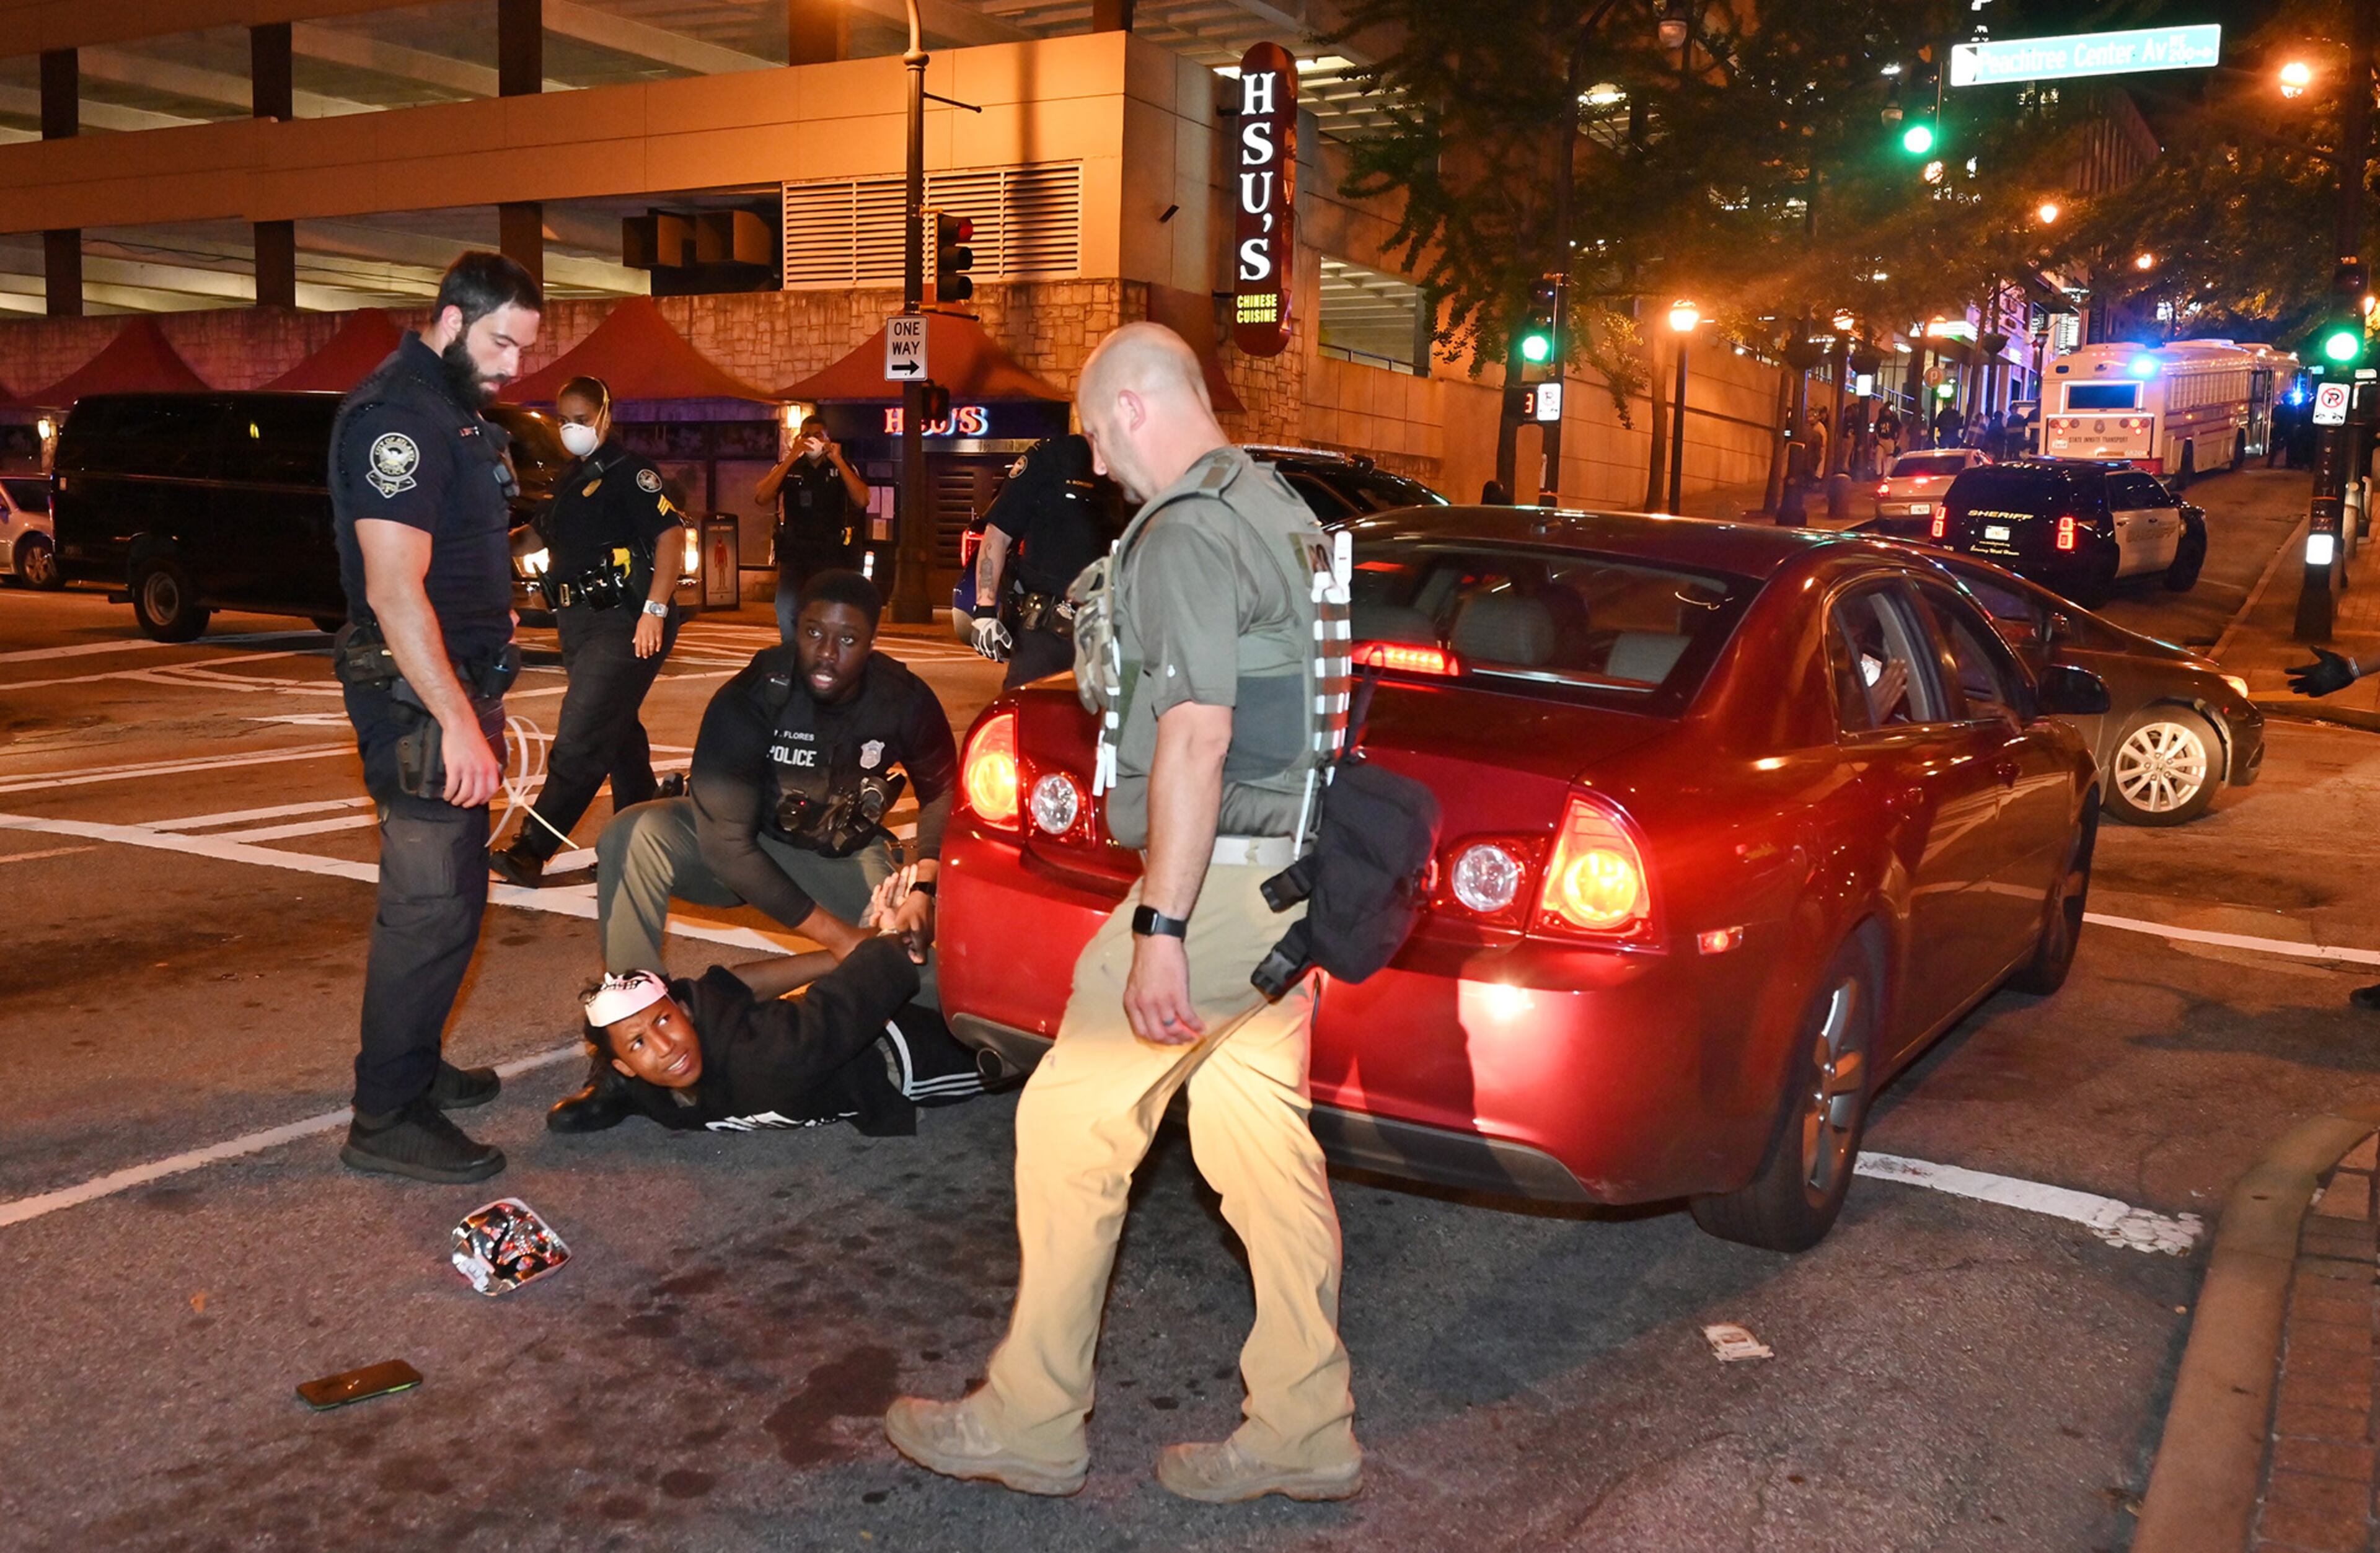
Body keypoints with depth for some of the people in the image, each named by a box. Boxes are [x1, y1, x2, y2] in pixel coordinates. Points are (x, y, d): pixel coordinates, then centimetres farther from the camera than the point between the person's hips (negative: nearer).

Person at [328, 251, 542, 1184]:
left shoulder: (458, 410, 16)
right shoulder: (396, 415, -17)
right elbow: (394, 591, -24)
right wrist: (458, 721, -26)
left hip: (457, 688, 10)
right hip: (419, 698, -10)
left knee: (449, 893, 18)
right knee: (431, 905, -8)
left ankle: (414, 1067, 31)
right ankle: (385, 1121, 0)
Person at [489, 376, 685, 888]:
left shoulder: (627, 471, -8)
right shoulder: (567, 481, 17)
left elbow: (670, 534, -16)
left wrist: (655, 610, -23)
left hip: (625, 623, -9)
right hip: (581, 624, 10)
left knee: (579, 741, -11)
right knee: (620, 737, 14)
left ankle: (530, 852, -10)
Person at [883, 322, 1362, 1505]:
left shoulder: (1183, 535, -14)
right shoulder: (1283, 512, 16)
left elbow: (1197, 737, -23)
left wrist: (1160, 929, -23)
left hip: (1218, 876, -10)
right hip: (1295, 871, 10)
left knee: (1073, 1123, 1)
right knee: (1257, 1130, 14)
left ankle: (1030, 1423, 13)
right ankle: (1303, 1429, 21)